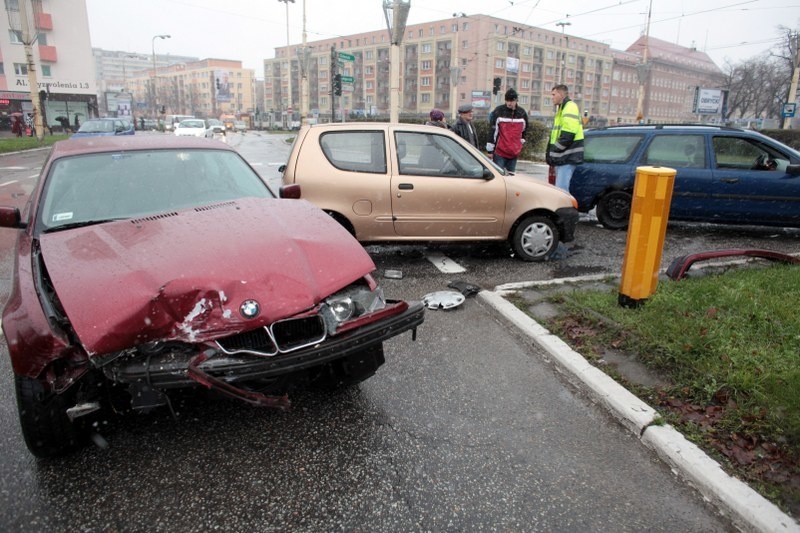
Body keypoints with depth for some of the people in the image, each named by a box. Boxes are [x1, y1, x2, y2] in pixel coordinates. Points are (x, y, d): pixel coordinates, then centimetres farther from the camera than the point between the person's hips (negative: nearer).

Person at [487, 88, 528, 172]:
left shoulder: (522, 113, 7)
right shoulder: (498, 111, -4)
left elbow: (524, 130, 23)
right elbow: (492, 131, -4)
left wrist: (521, 141, 23)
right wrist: (490, 149, -5)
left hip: (514, 153, 4)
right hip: (499, 152, -4)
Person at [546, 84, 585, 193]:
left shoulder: (570, 107, -9)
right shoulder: (562, 109, 23)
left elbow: (567, 136, -20)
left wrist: (553, 152, -15)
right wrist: (550, 152, 13)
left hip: (567, 157, -10)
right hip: (562, 157, 10)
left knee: (561, 189, -14)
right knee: (560, 188, 13)